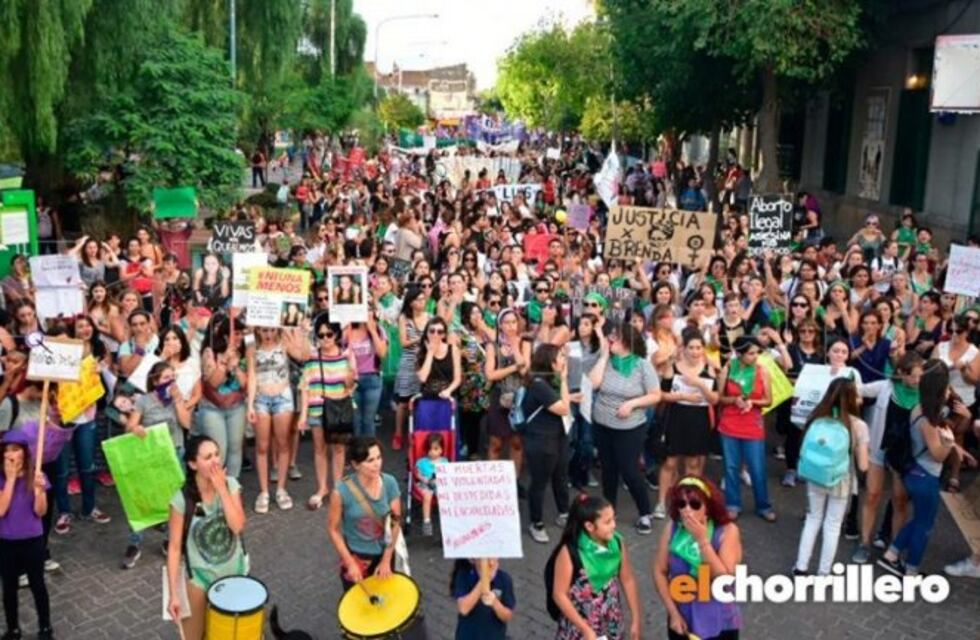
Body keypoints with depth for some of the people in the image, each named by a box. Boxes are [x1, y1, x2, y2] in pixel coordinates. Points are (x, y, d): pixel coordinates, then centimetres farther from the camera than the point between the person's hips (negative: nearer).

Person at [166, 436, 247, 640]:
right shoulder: (182, 499, -19)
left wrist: (222, 489, -25)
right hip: (199, 574, -3)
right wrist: (174, 594, -17)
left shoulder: (230, 485, -12)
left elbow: (238, 526, -22)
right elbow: (174, 547, -15)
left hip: (234, 570, 3)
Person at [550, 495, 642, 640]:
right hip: (579, 625, -4)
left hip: (610, 624, 5)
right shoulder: (570, 552, -24)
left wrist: (636, 619, 5)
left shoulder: (617, 543, -10)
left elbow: (628, 580, 3)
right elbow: (559, 595, -18)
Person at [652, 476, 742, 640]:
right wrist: (673, 612, -8)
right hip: (683, 619, 3)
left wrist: (702, 539, -31)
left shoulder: (727, 531, -18)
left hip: (719, 623, -2)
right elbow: (660, 571, -3)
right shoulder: (673, 528, -10)